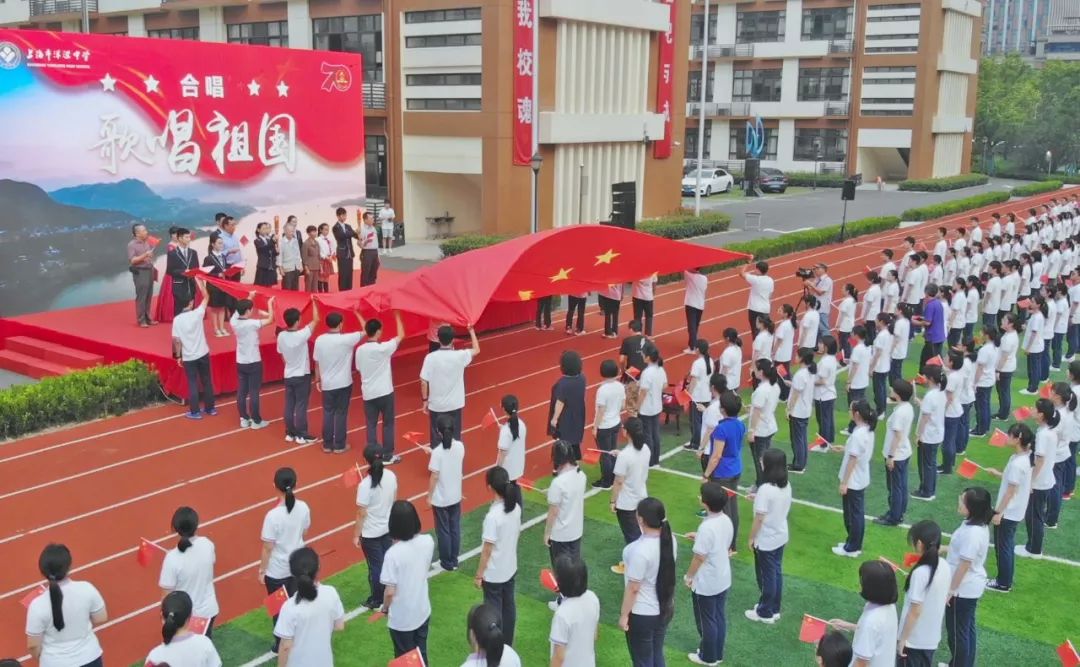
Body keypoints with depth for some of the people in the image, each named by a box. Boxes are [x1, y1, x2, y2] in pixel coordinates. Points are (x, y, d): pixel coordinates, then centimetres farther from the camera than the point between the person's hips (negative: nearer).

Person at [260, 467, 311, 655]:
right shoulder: (303, 508, -13)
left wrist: (262, 570, -4)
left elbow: (267, 548, -19)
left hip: (277, 571, -5)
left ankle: (282, 645, 29)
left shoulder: (273, 515, -27)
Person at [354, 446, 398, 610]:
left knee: (375, 567, 11)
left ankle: (376, 601, 27)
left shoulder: (365, 485, -27)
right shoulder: (391, 476, -10)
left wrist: (356, 535, -8)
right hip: (387, 528, 5)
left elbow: (361, 514, -20)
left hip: (370, 533, -5)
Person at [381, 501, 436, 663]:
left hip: (401, 619, -4)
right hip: (423, 612, 5)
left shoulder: (393, 553, -29)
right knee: (421, 655, 23)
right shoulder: (428, 541, -13)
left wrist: (385, 608, -2)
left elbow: (390, 592, -22)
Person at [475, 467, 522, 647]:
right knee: (508, 606, 21)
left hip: (494, 573, -7)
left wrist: (479, 575, -10)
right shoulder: (516, 507, -8)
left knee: (494, 611, 10)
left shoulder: (493, 516, -29)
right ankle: (507, 644, 38)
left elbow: (487, 550, -22)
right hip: (511, 568, 7)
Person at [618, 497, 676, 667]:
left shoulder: (640, 550, -31)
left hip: (642, 614, -7)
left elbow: (633, 588, -22)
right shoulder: (670, 539, -8)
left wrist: (624, 615, -10)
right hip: (664, 609, 7)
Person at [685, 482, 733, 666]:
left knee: (706, 621, 12)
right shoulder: (726, 520, -5)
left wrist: (688, 576, -8)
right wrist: (699, 537, 13)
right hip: (723, 580, 8)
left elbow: (699, 557, -23)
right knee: (719, 618, 21)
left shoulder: (706, 527, -30)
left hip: (705, 584, -8)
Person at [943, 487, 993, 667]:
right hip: (971, 586, 10)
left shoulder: (972, 533, -31)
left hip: (963, 589, -10)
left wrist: (951, 590, -17)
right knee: (967, 628, 23)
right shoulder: (978, 524, -2)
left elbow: (964, 565, -25)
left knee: (956, 632, 8)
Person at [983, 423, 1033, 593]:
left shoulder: (1017, 463, -26)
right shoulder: (1024, 457, 2)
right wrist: (997, 473, 11)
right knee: (1007, 546, 19)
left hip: (1008, 512, -9)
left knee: (1002, 547, 5)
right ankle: (1006, 580, 30)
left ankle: (1003, 584, 17)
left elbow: (1011, 491, -23)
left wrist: (998, 512, -18)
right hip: (1014, 511, 9)